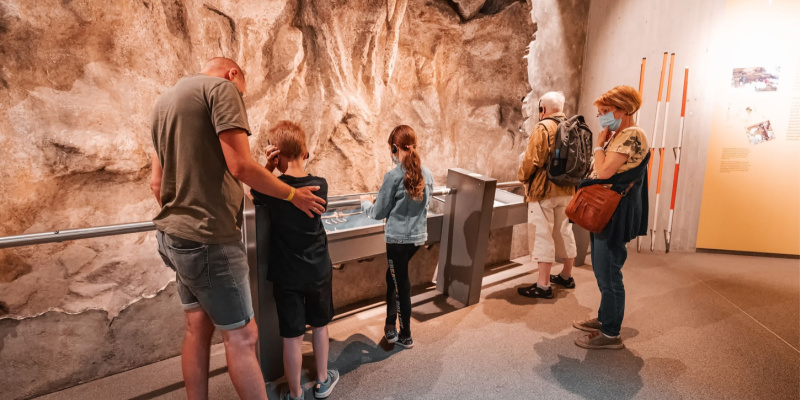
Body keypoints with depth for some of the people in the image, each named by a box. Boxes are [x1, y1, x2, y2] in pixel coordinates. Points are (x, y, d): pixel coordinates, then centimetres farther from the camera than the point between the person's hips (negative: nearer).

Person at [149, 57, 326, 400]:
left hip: (174, 235, 9)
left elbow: (156, 182, 18)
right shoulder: (221, 88, -8)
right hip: (208, 239, -9)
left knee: (198, 328, 16)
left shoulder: (165, 100, 18)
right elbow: (240, 166, -18)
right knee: (241, 336, -1)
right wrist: (293, 195, -6)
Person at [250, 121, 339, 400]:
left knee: (292, 336, 9)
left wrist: (268, 166, -10)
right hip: (319, 271, 3)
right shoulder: (320, 185, -10)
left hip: (287, 275, -2)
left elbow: (254, 192, 5)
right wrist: (299, 161, -2)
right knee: (320, 326, 21)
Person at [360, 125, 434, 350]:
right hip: (419, 236, 6)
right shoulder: (427, 175, 1)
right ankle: (391, 326, 31)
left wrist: (365, 203, 11)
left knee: (402, 285, 8)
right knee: (393, 277, 23)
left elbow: (379, 213, -9)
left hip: (398, 238, -6)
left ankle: (406, 337, 24)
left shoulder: (393, 176, -17)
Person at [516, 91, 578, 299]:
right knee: (564, 232, 18)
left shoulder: (543, 128, -12)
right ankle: (566, 276, 32)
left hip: (543, 189, -7)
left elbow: (531, 160, -17)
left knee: (542, 236, -3)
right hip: (567, 190, 8)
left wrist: (522, 176, 0)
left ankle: (543, 285, 0)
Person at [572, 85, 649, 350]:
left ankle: (610, 334, 10)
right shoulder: (618, 135, 14)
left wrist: (599, 144, -12)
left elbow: (604, 172, -22)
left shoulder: (632, 135, -16)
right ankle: (604, 319, 33)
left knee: (608, 273, -2)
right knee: (603, 271, 19)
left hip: (616, 214, -10)